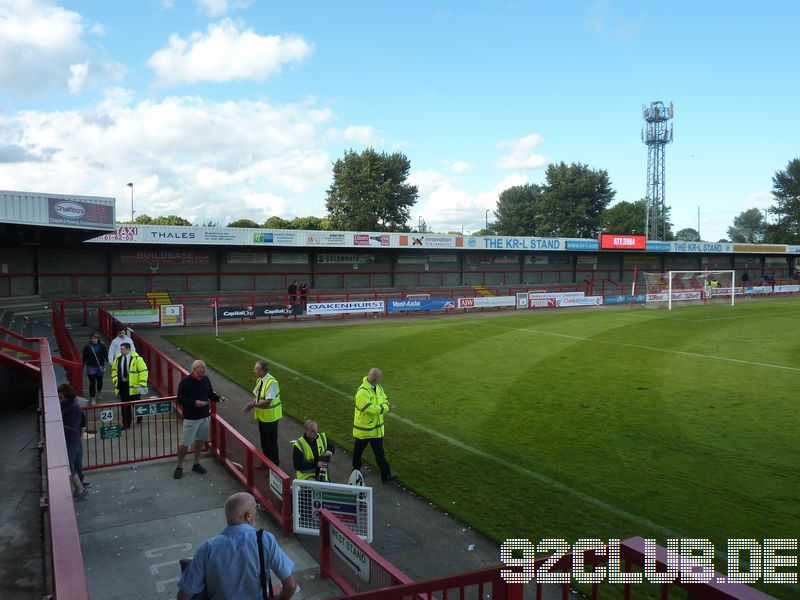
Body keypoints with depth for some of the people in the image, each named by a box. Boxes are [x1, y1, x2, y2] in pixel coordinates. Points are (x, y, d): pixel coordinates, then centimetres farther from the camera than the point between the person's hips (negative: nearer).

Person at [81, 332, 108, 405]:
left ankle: (98, 392, 45)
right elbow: (83, 358, 1)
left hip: (100, 367, 2)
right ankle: (92, 398, -1)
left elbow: (106, 355, -3)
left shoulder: (102, 346, -5)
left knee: (99, 381, 18)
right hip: (91, 367, -2)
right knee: (92, 382, -7)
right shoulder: (87, 347, -5)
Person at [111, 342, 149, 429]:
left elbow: (143, 371, -13)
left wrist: (142, 384, -18)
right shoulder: (118, 358, 5)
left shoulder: (137, 358, -11)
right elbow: (114, 370, 19)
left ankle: (139, 418, 35)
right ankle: (126, 423, 12)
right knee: (124, 405, 5)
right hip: (122, 385, 4)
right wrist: (115, 381, 8)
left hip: (133, 385, -4)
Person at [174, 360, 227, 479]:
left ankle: (196, 464, 31)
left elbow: (211, 394, 12)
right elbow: (180, 400, -14)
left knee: (200, 439, 16)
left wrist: (219, 398, -7)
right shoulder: (185, 382, -16)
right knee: (185, 442, -1)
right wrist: (194, 402, -27)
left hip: (205, 416, 6)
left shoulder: (206, 379, 1)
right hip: (191, 417, -6)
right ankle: (179, 467, 15)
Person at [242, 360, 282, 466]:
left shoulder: (271, 382, -25)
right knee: (264, 440, 20)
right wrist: (250, 404, -9)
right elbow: (256, 395, 8)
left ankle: (274, 464, 20)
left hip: (270, 417, -8)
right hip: (262, 416, 8)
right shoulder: (259, 380, 2)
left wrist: (254, 404, -25)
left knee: (271, 441, 5)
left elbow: (268, 401, -27)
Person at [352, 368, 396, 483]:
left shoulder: (378, 387, -2)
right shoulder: (362, 392, -29)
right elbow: (371, 409, -33)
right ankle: (356, 468, 33)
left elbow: (384, 399, 5)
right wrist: (386, 408, -23)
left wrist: (386, 405, -20)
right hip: (364, 428, -7)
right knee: (359, 450, 15)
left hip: (376, 428, 7)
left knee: (379, 452, 13)